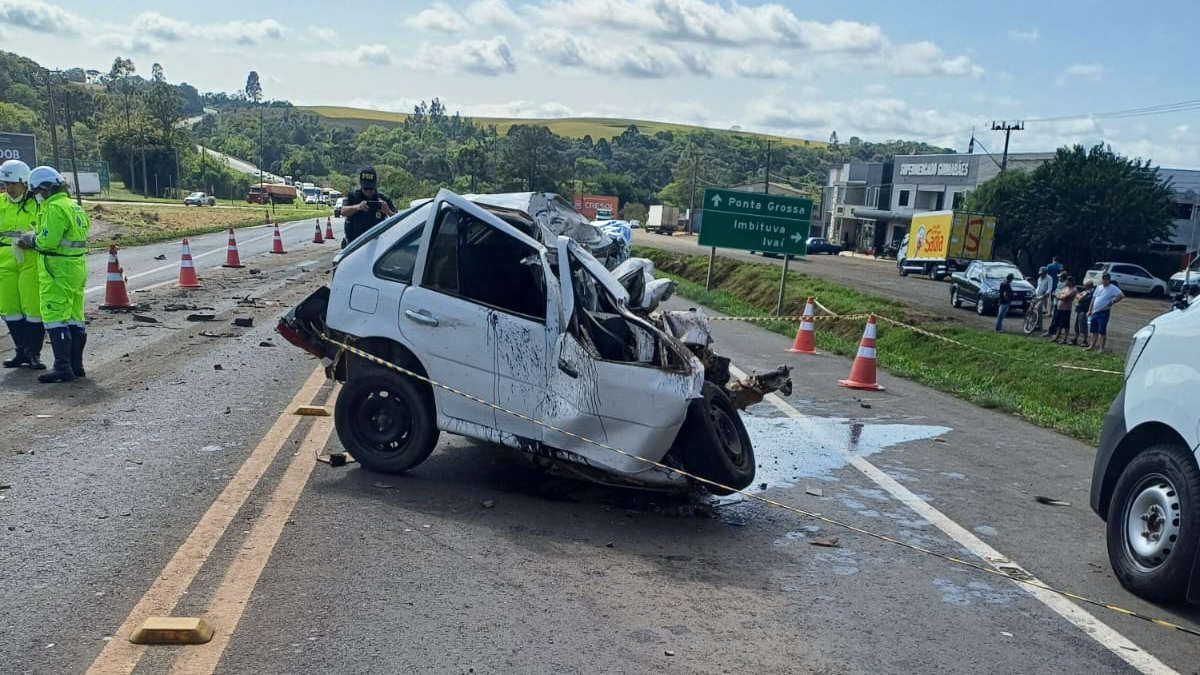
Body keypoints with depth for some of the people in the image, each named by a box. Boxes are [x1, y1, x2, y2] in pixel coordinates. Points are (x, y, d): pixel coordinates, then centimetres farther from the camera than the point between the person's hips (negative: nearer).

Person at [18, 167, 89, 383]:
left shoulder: (55, 208, -15)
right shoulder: (75, 207, 15)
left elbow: (48, 241, -22)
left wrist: (32, 239, -2)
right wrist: (34, 241, 13)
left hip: (58, 271, -10)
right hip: (77, 267, 10)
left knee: (55, 318, -7)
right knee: (74, 318, 13)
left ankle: (63, 368, -8)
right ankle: (76, 365, 20)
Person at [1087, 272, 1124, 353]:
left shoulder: (1113, 288, -6)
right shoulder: (1099, 287, 15)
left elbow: (1121, 295, -18)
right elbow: (1093, 299, 19)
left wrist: (1111, 303, -14)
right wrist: (1090, 310, 15)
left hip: (1103, 313, -7)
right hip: (1095, 312, 7)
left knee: (1102, 331, -5)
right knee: (1094, 331, 12)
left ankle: (1101, 348, -1)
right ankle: (1092, 347, 20)